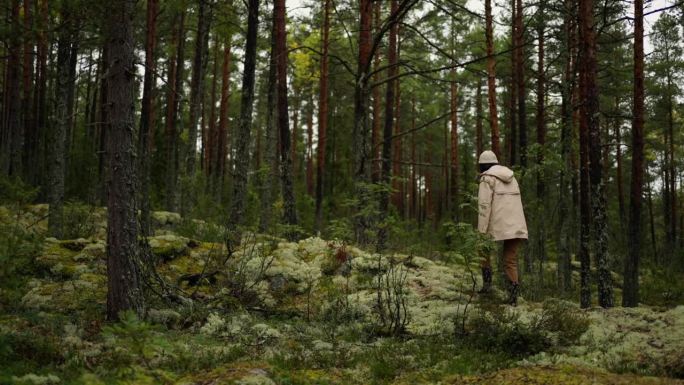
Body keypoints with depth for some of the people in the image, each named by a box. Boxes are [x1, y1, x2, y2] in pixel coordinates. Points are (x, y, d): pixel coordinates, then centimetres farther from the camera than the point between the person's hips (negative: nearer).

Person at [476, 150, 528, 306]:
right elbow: (515, 202, 19)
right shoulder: (511, 177, 19)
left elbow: (484, 205, -11)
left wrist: (481, 231, -12)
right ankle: (513, 296, 0)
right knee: (511, 260, 8)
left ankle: (487, 282, 6)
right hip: (517, 226, 6)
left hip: (498, 225, -6)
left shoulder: (487, 178, -2)